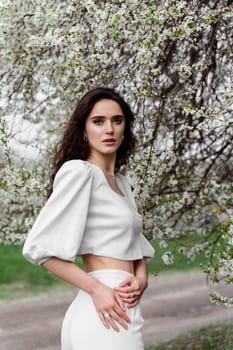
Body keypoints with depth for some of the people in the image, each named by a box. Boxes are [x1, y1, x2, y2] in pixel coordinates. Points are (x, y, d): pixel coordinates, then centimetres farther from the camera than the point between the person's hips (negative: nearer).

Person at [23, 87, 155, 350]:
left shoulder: (121, 182, 17)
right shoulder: (79, 171, -8)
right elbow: (39, 246, -13)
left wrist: (141, 276, -1)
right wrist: (96, 289, -18)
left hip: (122, 309, 8)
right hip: (104, 312, -8)